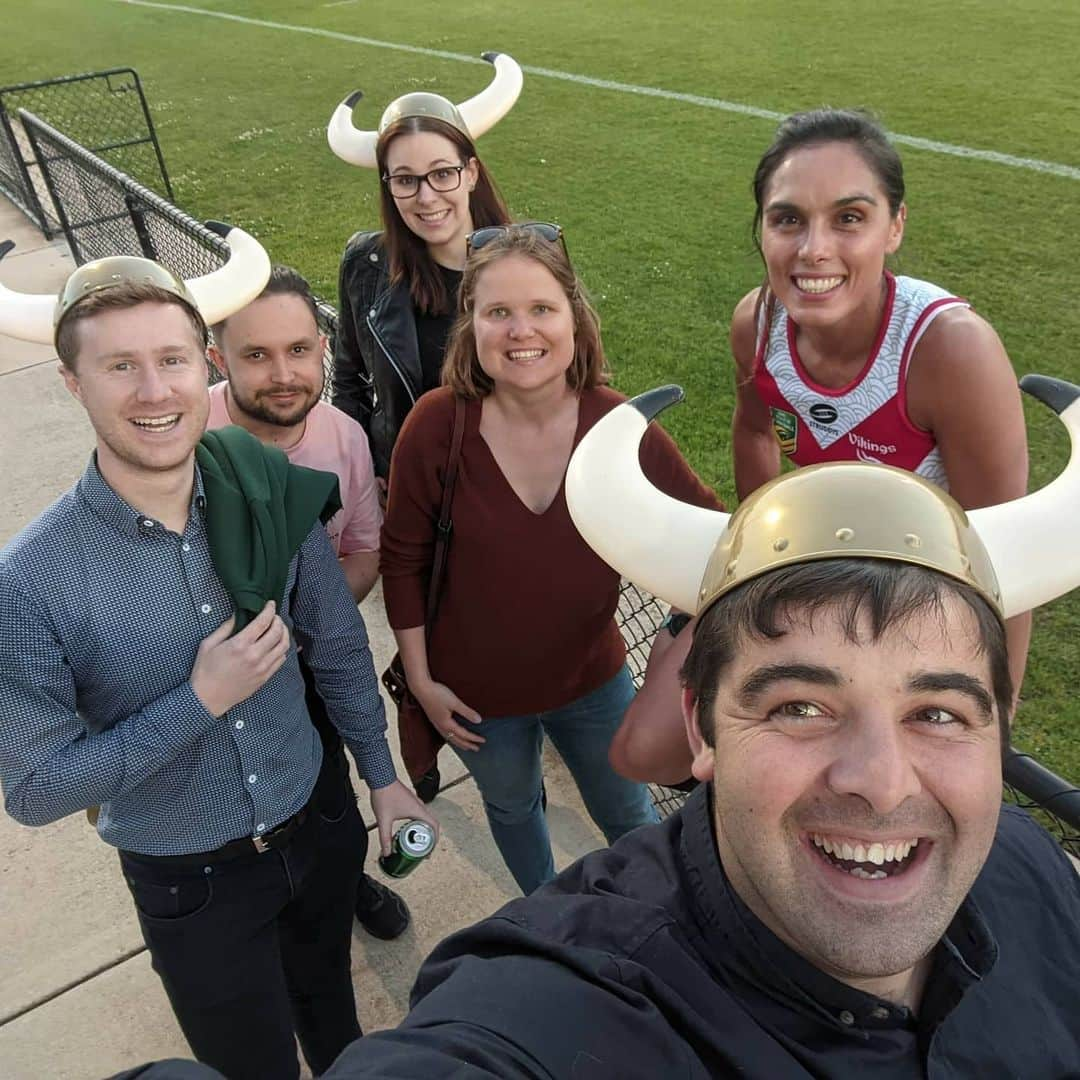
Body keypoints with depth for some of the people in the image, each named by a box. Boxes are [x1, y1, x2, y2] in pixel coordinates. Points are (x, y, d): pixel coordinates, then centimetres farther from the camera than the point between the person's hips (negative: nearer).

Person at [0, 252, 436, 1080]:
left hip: (320, 824, 3)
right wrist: (199, 701, -26)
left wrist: (382, 774, 6)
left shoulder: (272, 499, -15)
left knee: (331, 1004, 31)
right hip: (191, 884, -3)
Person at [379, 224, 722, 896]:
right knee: (511, 807, 28)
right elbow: (404, 561, -10)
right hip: (478, 691, 0)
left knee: (629, 815, 24)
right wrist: (421, 680, -5)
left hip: (593, 680, 0)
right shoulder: (437, 425, -22)